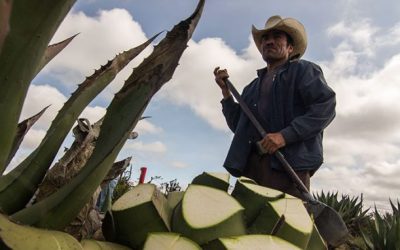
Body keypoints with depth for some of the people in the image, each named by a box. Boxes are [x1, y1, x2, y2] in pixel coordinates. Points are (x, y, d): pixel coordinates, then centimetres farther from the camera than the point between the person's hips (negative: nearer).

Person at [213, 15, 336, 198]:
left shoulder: (303, 70, 12)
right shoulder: (253, 86, 29)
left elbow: (326, 106, -5)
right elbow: (238, 125, 23)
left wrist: (285, 135, -15)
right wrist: (225, 90, 15)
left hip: (288, 164, -4)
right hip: (250, 165, 5)